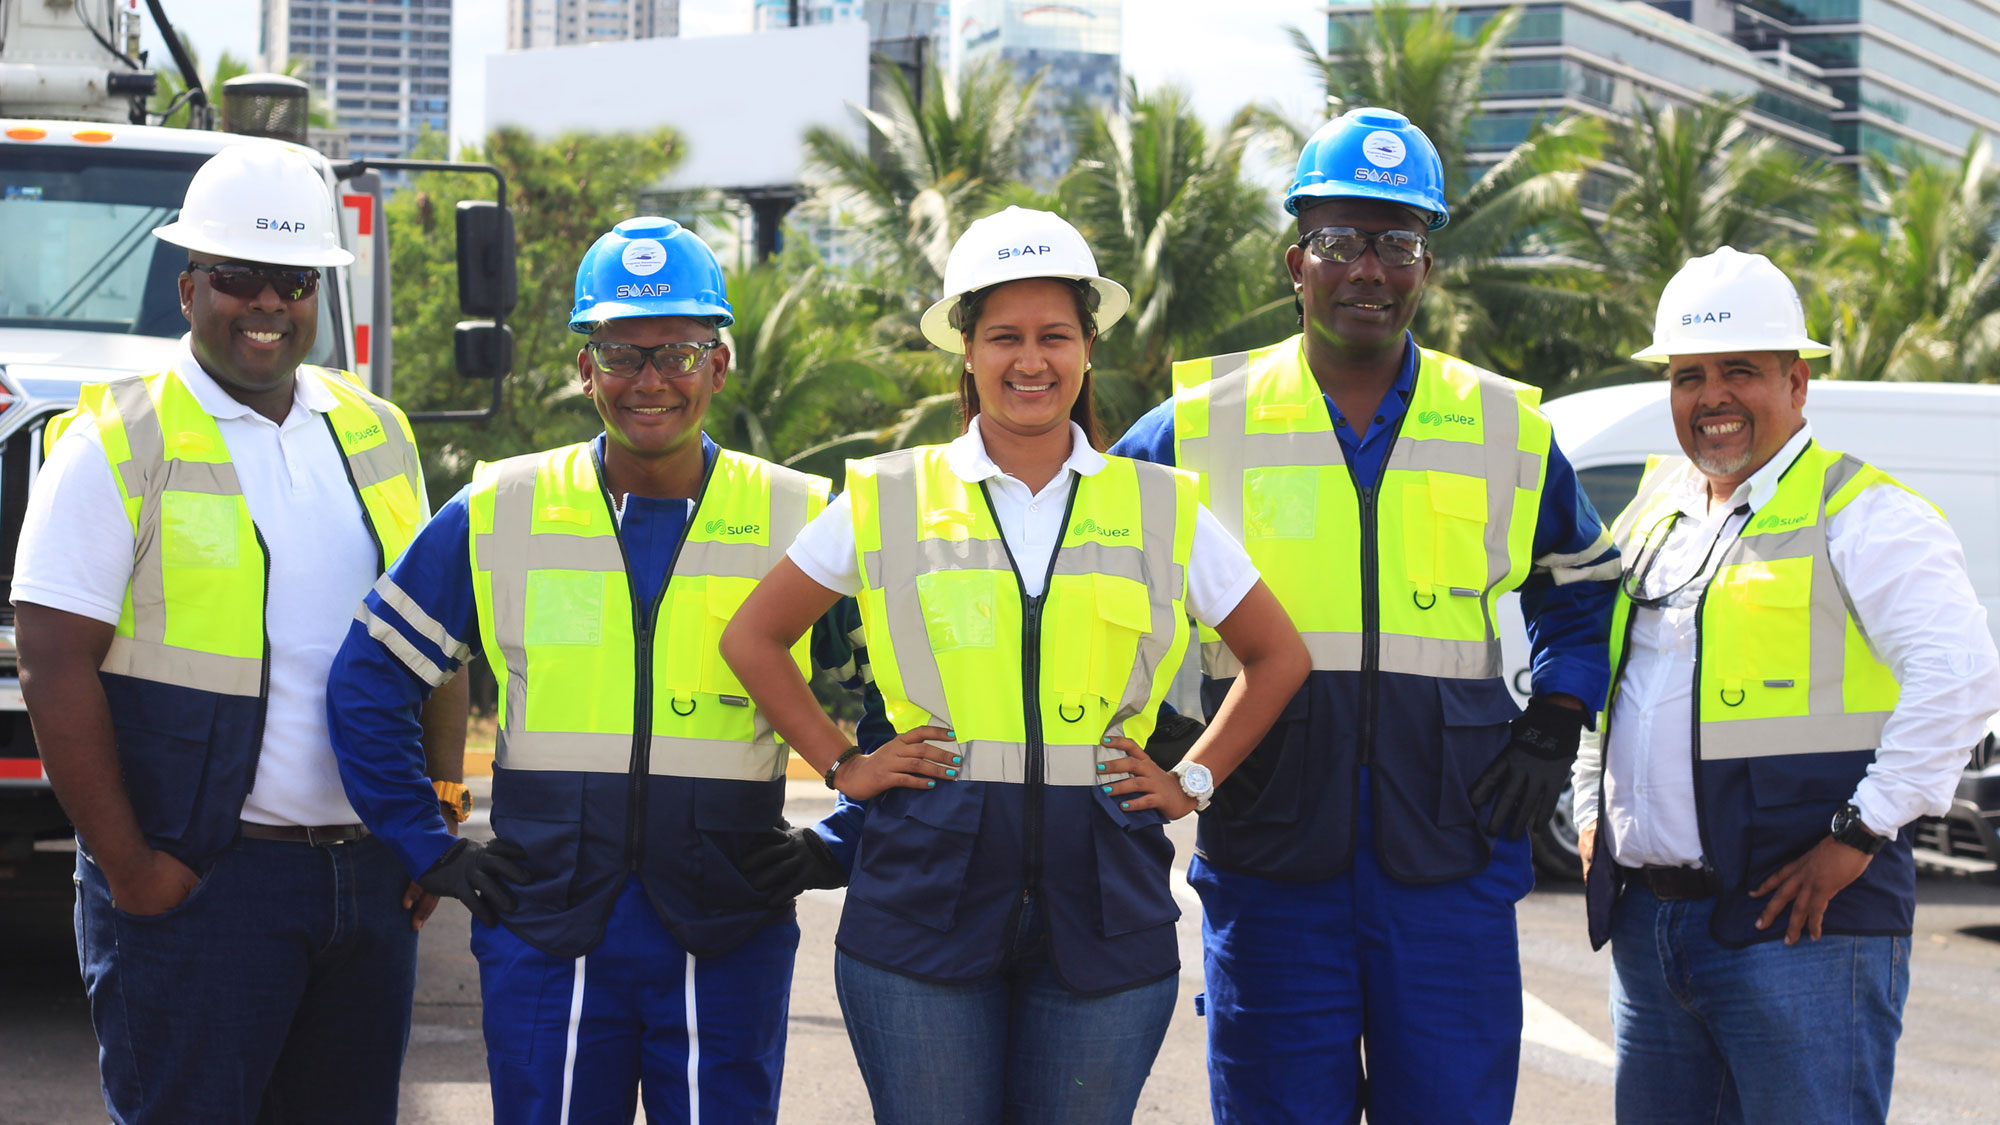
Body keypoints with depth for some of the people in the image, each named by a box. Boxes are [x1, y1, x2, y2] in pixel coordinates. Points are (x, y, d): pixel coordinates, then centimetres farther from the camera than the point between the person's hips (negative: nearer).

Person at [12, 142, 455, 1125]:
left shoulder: (377, 437, 12)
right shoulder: (118, 445, -6)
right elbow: (55, 668, -10)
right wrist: (127, 867, -13)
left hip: (372, 880, 5)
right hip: (199, 884, -5)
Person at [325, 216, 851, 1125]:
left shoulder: (804, 521, 2)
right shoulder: (498, 514, 4)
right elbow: (367, 682, 11)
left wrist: (838, 847, 2)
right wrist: (431, 854, 5)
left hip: (725, 942, 0)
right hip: (544, 937, 1)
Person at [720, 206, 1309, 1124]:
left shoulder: (1163, 510, 8)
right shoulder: (889, 501, 5)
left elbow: (1277, 657, 19)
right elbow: (753, 639, 15)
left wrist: (1192, 781, 9)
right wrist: (843, 766, 6)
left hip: (1102, 904, 1)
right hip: (927, 890, -1)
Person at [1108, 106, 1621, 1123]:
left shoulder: (1509, 430, 9)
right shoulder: (1200, 428, 4)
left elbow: (1580, 593, 23)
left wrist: (1552, 735, 8)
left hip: (1452, 862, 1)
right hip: (1268, 865, -1)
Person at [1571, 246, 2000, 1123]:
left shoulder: (1856, 514, -6)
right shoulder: (1651, 512, 16)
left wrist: (1862, 833, -19)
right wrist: (1590, 813, 17)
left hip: (1801, 926, -7)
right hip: (1648, 920, 7)